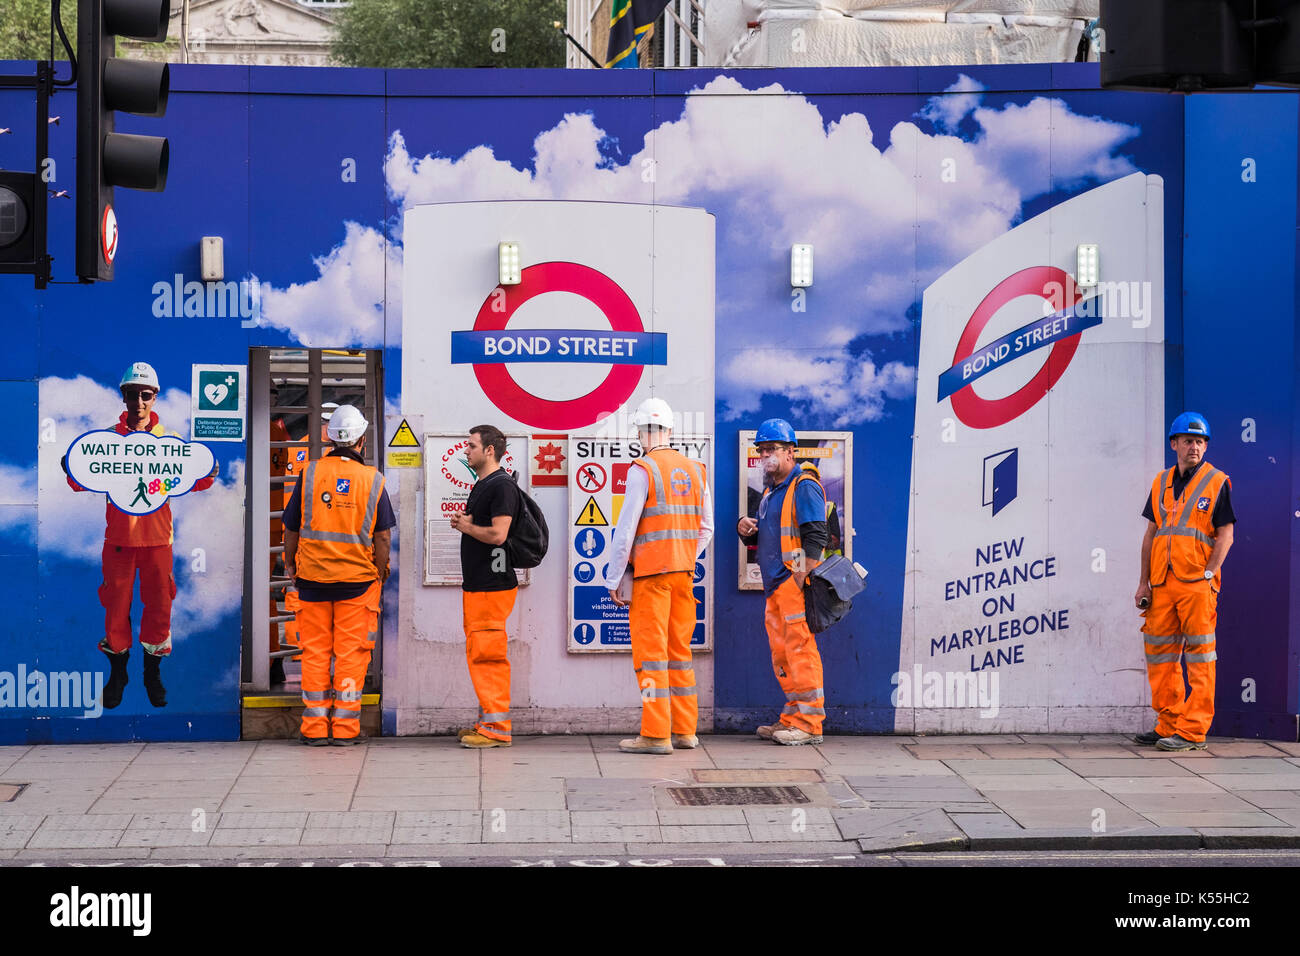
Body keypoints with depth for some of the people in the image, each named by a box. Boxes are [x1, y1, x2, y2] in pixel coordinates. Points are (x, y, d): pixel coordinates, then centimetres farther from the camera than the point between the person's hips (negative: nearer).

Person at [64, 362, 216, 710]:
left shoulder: (169, 440, 5)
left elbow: (183, 482, 8)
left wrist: (205, 477, -12)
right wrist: (73, 472, -17)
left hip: (157, 537, 1)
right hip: (119, 537, 0)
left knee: (159, 606, 4)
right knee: (116, 606, 4)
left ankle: (153, 675, 18)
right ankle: (117, 674, 19)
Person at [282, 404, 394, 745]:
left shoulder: (310, 474, -1)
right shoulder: (373, 480, -3)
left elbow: (292, 528, 4)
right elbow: (383, 537, -2)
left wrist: (290, 563, 18)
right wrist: (380, 573, 11)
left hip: (313, 576, 1)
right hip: (358, 577, -1)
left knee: (314, 652, 8)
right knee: (351, 653, 5)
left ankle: (315, 727, 10)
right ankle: (345, 727, 6)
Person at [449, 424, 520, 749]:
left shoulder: (502, 485, -13)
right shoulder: (481, 484, 19)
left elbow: (497, 534, -22)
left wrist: (465, 526, -7)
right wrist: (461, 523, 6)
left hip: (493, 586, -10)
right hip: (475, 583, 10)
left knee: (487, 654, -9)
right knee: (479, 654, 13)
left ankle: (496, 727, -6)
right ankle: (487, 721, 20)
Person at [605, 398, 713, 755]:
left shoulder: (642, 469, -9)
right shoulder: (695, 470, 11)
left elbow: (625, 530, -11)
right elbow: (706, 528, 16)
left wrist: (612, 579, -5)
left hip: (652, 574, -6)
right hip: (684, 572, 6)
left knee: (651, 651, -4)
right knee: (680, 649, 12)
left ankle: (656, 735, -6)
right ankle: (684, 731, 15)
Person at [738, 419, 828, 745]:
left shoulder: (804, 487, -8)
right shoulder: (770, 491, 21)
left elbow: (815, 536, -16)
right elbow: (763, 537, 30)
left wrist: (802, 578, -22)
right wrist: (747, 530, 7)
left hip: (796, 583, -10)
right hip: (775, 585, 10)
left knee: (800, 649, -9)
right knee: (781, 654, 11)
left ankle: (809, 723, -7)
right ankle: (793, 718, 17)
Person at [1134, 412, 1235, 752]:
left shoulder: (1217, 483, 1)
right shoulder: (1161, 483, 14)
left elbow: (1225, 534, -3)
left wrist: (1209, 573, -14)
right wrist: (1144, 582, 10)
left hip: (1197, 583, -5)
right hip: (1162, 584, 5)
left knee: (1199, 655, -4)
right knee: (1160, 653, 7)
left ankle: (1193, 731, -2)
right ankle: (1169, 724, 16)